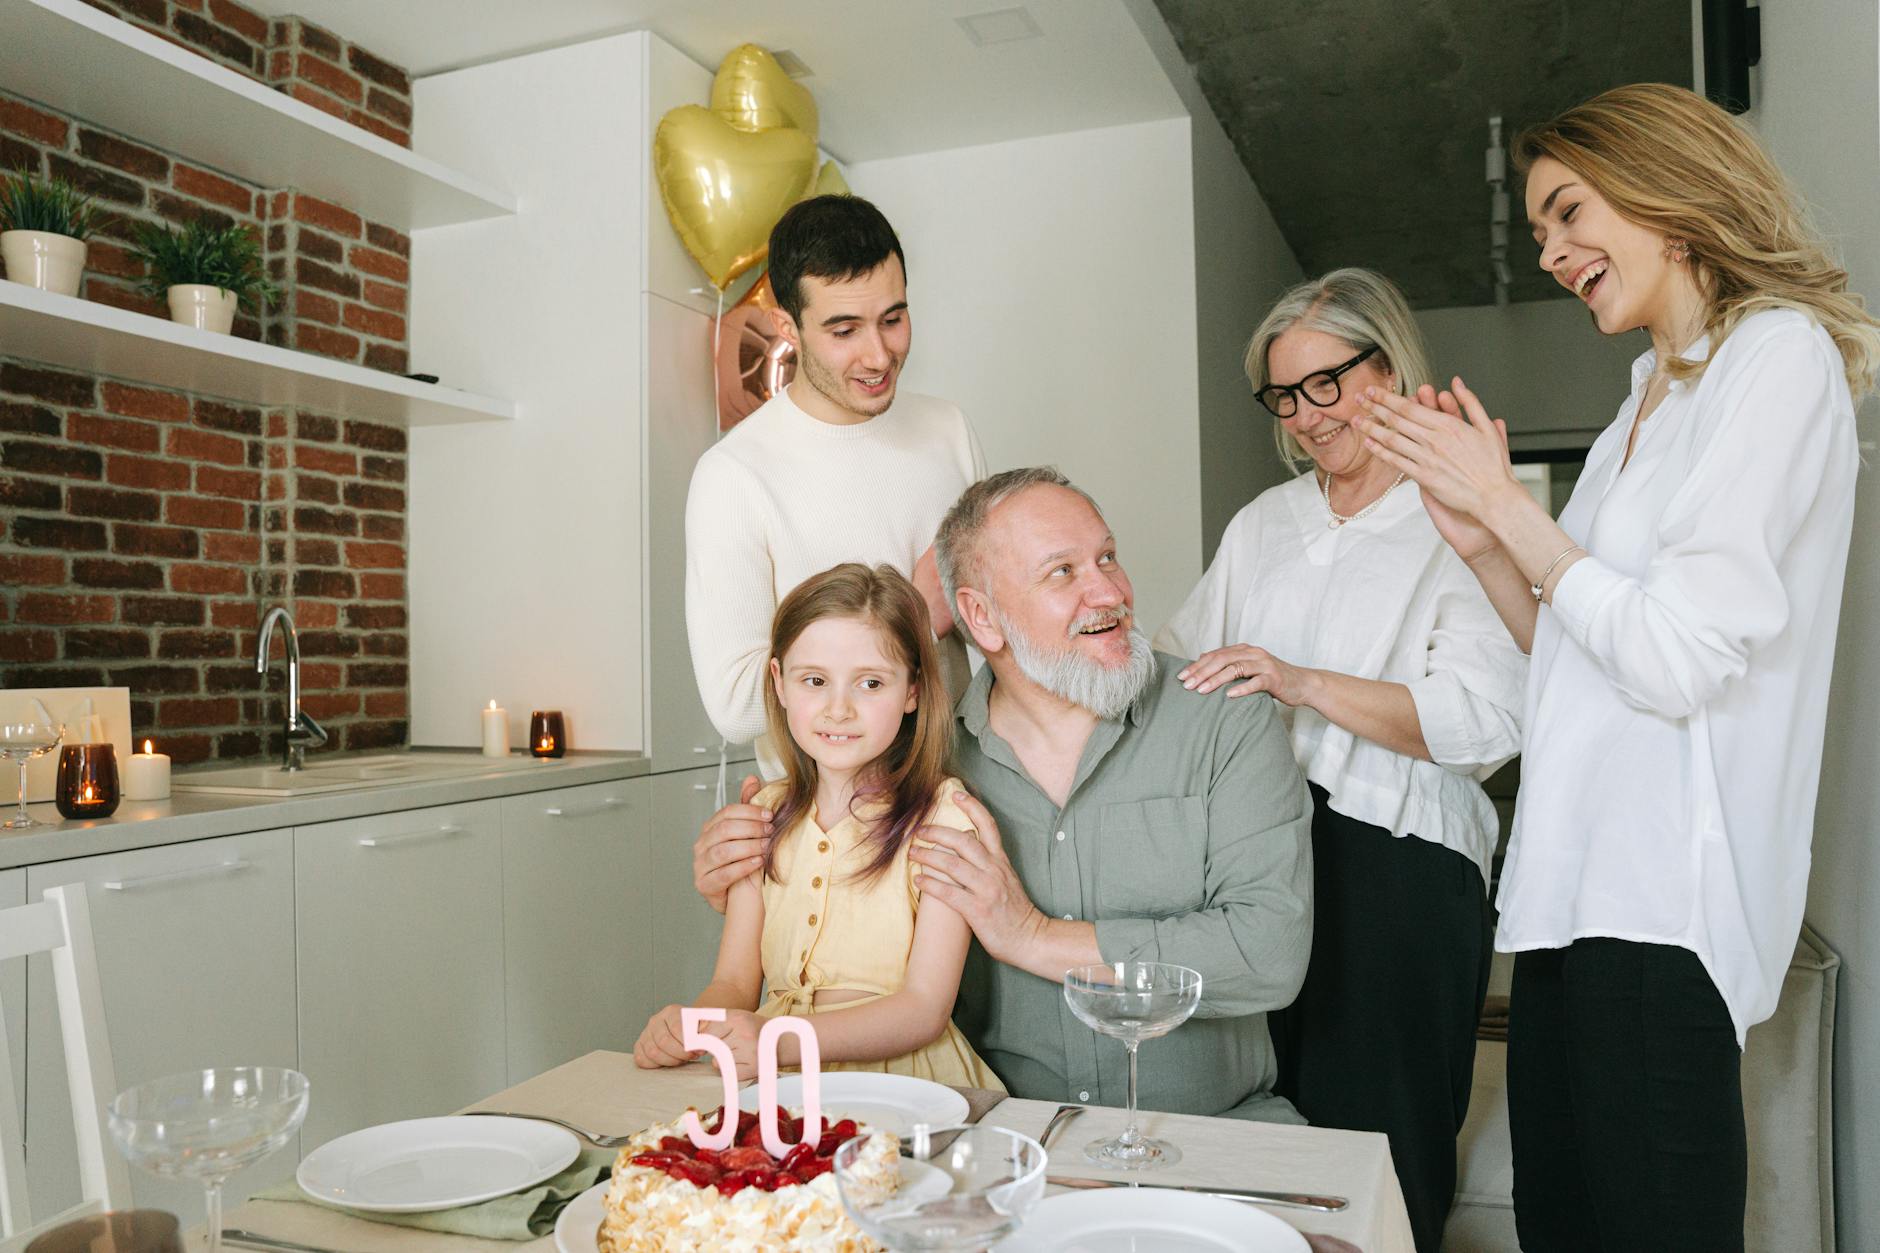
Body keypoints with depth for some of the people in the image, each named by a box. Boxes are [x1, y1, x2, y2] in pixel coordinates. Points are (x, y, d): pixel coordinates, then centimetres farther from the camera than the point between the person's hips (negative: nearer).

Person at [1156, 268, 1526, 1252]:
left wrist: (1300, 683, -21)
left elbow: (1487, 717, -15)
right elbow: (1179, 661, 22)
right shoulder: (1263, 523, 16)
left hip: (1398, 873, -5)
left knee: (1380, 1158, 3)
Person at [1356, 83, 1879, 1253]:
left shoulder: (1778, 356, -7)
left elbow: (1677, 660, -18)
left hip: (1661, 902, -9)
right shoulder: (1649, 401, 20)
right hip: (1577, 888, 9)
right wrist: (1482, 535, 5)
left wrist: (1507, 503, -9)